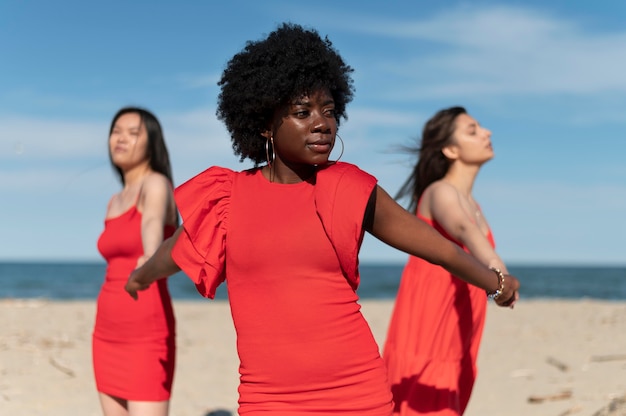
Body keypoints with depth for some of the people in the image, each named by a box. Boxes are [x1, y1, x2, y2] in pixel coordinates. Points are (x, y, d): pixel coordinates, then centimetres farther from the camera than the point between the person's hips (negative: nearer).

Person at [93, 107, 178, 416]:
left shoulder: (155, 184, -10)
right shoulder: (115, 202, 15)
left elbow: (153, 222, -33)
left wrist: (150, 257, -53)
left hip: (146, 335, -8)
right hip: (108, 335, 8)